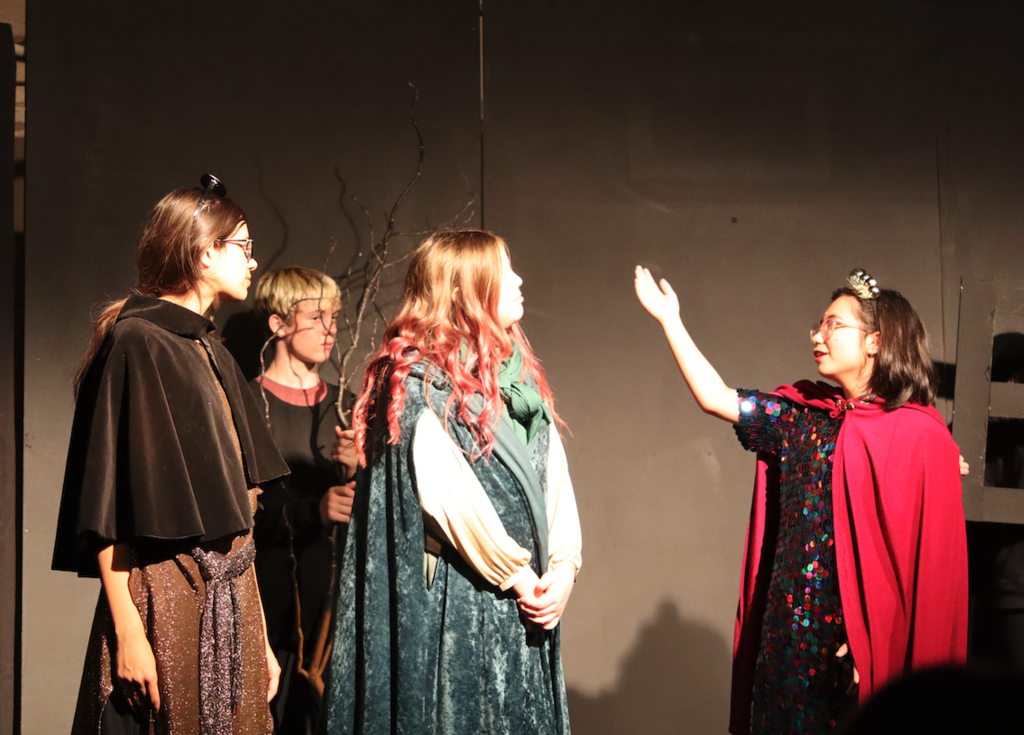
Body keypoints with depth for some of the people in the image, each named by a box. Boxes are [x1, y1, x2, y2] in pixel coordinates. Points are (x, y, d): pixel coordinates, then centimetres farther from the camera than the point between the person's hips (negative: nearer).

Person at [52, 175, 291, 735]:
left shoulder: (210, 353, 16)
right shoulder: (135, 343, -9)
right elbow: (107, 501, -14)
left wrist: (258, 634, 14)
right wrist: (127, 631, -20)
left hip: (232, 598, 8)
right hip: (166, 593, -8)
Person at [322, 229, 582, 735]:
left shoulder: (518, 371, 13)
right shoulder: (415, 377, -10)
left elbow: (553, 473, 8)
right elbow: (446, 489, -17)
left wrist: (563, 566, -5)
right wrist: (516, 574, -14)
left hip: (526, 596, 7)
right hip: (457, 593, -7)